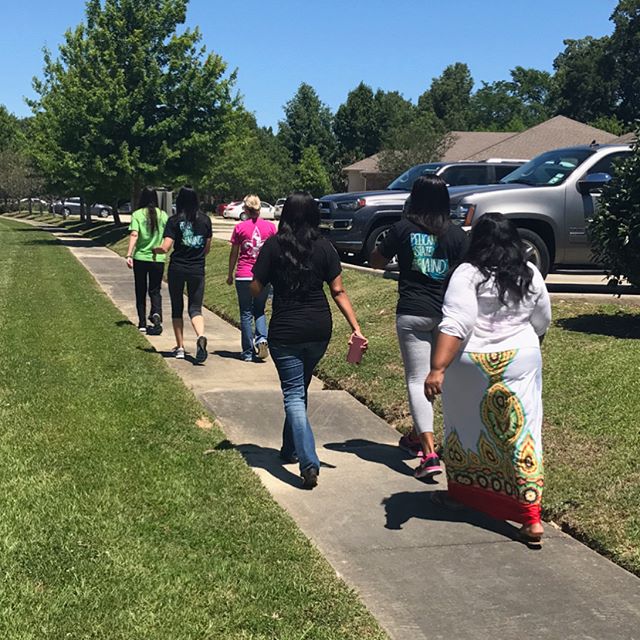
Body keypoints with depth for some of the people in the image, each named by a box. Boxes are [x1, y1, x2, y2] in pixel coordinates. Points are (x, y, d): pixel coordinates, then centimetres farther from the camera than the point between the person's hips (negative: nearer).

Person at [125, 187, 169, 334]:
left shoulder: (137, 215, -5)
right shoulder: (163, 215, 1)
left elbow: (134, 235, -15)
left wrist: (129, 254, -17)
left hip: (140, 257, -1)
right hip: (158, 259, 1)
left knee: (141, 292, 12)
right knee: (155, 291, 9)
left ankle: (142, 324, 16)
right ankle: (156, 313, -19)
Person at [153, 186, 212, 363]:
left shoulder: (174, 221, -7)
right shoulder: (205, 220, 2)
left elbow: (165, 247, -12)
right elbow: (207, 248, 9)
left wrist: (156, 250, 9)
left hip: (177, 269, -1)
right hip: (197, 270, 2)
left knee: (177, 308, 13)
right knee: (195, 308, 5)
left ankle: (180, 347, 17)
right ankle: (201, 336, -25)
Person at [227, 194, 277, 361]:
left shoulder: (239, 228, -2)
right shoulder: (270, 226, 1)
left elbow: (234, 254, 4)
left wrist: (230, 274, 15)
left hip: (244, 276, -2)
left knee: (246, 313, 7)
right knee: (259, 311, 18)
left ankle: (248, 353, 8)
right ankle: (262, 338, -7)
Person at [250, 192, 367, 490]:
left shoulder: (273, 245, -8)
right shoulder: (324, 246, -1)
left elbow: (255, 289, -6)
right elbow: (338, 291, -5)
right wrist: (356, 328, -3)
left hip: (285, 333, -3)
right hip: (319, 330, 4)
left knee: (294, 395, -1)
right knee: (300, 389, 22)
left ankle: (308, 462, -16)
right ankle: (291, 449, 35)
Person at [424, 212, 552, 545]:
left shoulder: (468, 275, -11)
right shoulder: (530, 275, 4)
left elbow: (455, 326, -21)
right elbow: (542, 323, 14)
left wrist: (437, 369, -25)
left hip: (472, 367, -3)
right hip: (520, 363, 3)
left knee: (465, 427, 17)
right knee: (522, 434, 2)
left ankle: (459, 492, 36)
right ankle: (532, 518, -3)